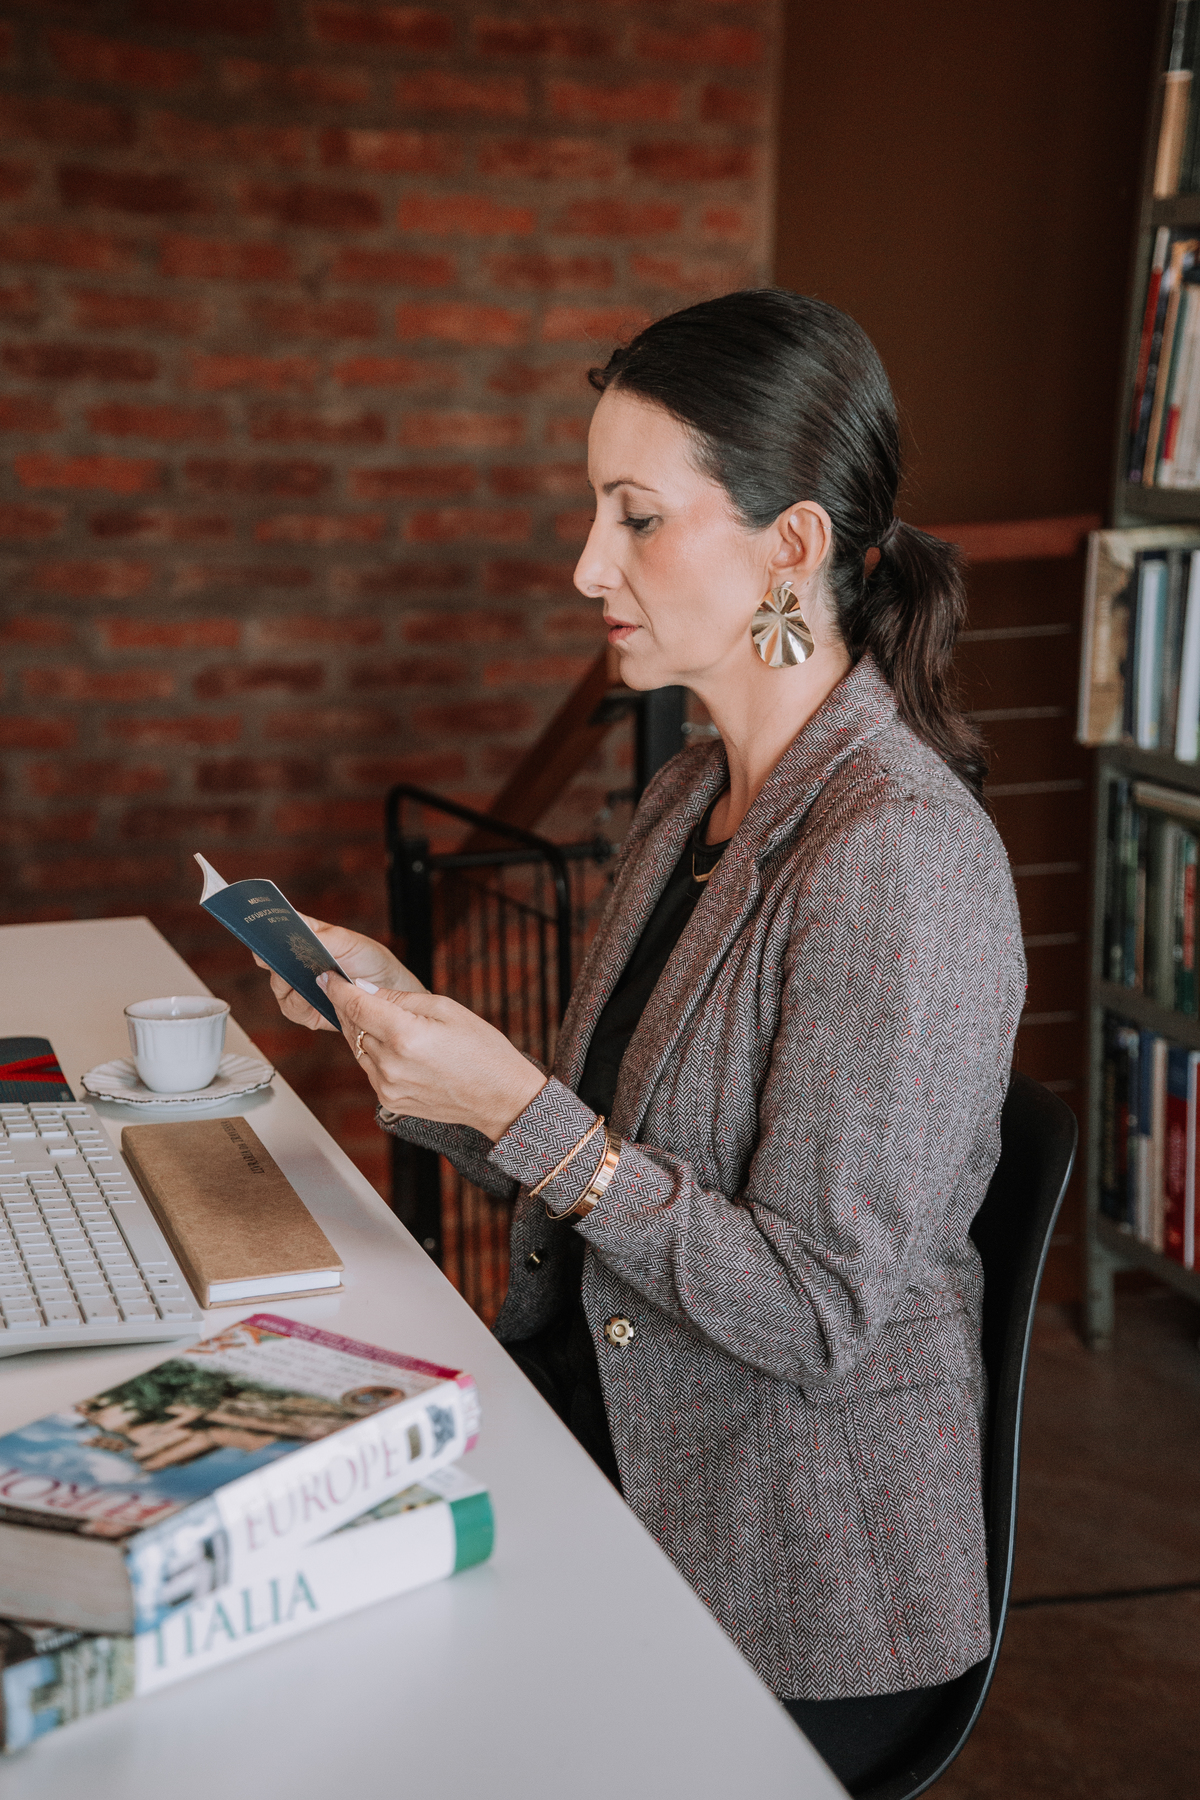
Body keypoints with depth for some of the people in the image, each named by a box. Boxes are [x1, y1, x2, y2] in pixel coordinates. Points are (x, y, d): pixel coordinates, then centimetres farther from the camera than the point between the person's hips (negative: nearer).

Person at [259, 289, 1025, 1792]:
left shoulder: (901, 855, -21)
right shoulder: (688, 800, 7)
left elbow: (822, 1311, -21)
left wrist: (521, 1109, -23)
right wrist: (404, 1019, -1)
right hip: (587, 1443, 7)